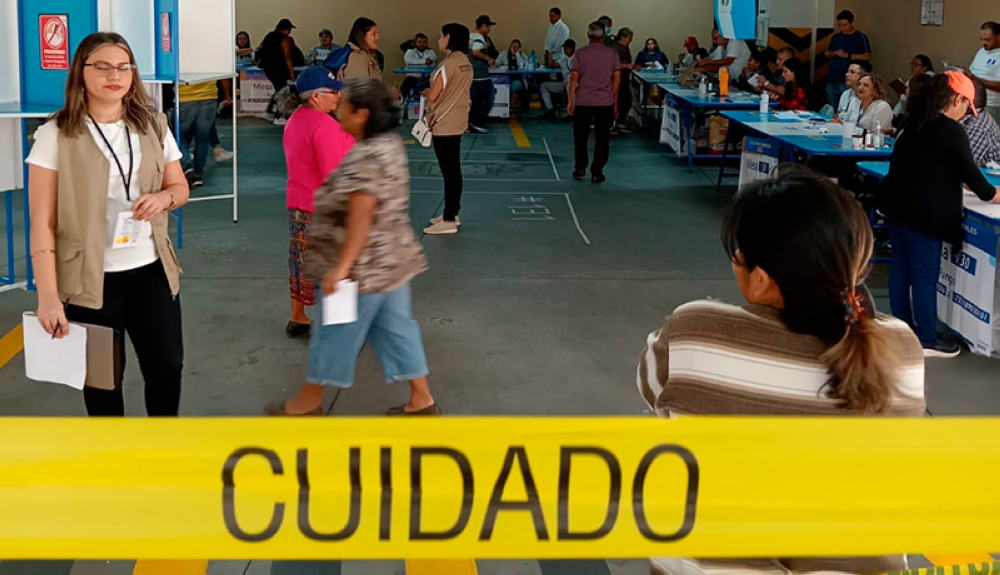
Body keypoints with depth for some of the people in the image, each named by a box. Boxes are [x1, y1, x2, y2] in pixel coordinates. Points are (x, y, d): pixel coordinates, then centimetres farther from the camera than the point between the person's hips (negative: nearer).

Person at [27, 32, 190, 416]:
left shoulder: (154, 126, 5)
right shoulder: (56, 135, -8)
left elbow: (180, 188, 15)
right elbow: (42, 221, -10)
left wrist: (164, 197, -11)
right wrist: (48, 296, -15)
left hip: (152, 270, 4)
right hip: (90, 277, -4)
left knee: (167, 365, 9)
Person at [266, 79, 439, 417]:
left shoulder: (366, 158, -23)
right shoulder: (390, 144, 8)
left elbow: (361, 217, -27)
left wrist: (342, 266, -26)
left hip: (365, 267, -9)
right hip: (390, 262, 9)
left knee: (334, 333, 5)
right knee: (396, 329, 14)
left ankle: (308, 403, 20)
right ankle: (422, 401, 17)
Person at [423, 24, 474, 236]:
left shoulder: (449, 64, -18)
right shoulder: (466, 63, 8)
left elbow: (433, 95, -15)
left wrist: (425, 92, 5)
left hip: (444, 125, -9)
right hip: (458, 122, 9)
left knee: (449, 172, -5)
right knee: (453, 170, 16)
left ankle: (449, 221, -1)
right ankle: (452, 213, 25)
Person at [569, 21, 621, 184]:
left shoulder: (581, 53, -1)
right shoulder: (612, 53, 2)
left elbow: (574, 78, -4)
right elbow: (617, 78, 1)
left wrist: (571, 100, 1)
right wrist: (615, 102, 8)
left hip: (583, 102, 0)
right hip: (605, 103, 0)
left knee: (580, 136, 15)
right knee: (602, 138, 5)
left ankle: (580, 168, 13)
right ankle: (597, 173, 4)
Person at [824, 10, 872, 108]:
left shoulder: (860, 37, -3)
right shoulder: (836, 37, 15)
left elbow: (866, 56, -11)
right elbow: (827, 53, 22)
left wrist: (847, 55, -18)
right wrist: (833, 54, -2)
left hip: (848, 82, -6)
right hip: (832, 81, 6)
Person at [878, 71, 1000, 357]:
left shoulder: (914, 122, 12)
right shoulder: (952, 131, -13)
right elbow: (969, 171, -6)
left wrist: (958, 183, 33)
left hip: (896, 203, 8)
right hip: (921, 212, -8)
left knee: (901, 266, 14)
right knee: (925, 275, 0)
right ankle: (927, 340, 8)